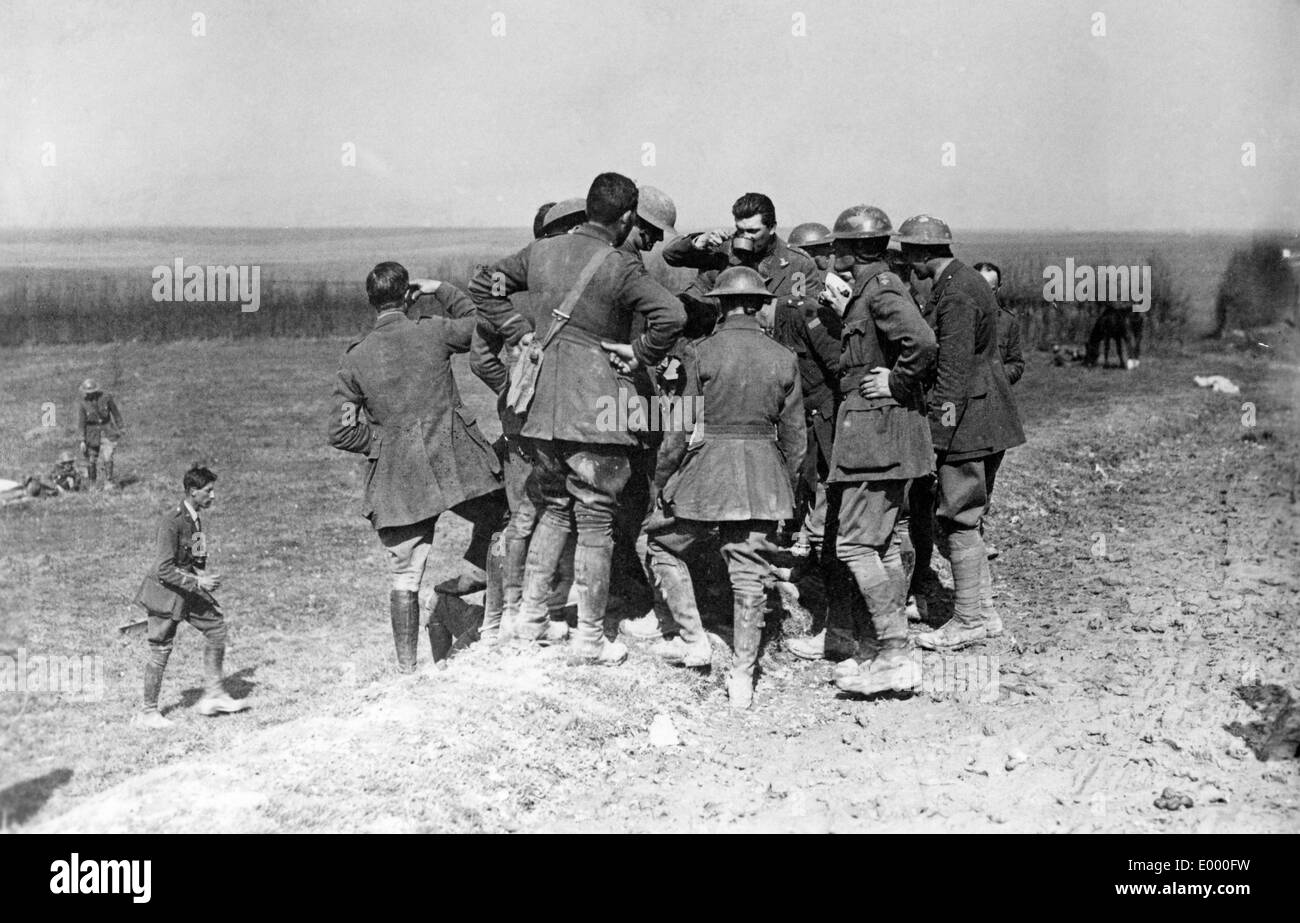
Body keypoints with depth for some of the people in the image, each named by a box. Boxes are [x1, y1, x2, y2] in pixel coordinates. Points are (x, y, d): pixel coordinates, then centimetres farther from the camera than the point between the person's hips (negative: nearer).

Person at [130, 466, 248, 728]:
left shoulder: (195, 517, 6)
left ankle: (214, 695, 10)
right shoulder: (171, 522, -22)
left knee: (217, 627, 2)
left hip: (190, 587, 8)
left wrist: (203, 575, 6)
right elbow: (164, 569, -24)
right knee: (160, 651, 0)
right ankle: (148, 712, 13)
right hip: (166, 590, -8)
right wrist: (197, 582, -23)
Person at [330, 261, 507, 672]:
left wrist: (382, 441, 11)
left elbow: (340, 432, -1)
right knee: (500, 520, 19)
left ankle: (406, 668, 11)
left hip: (397, 477, 2)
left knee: (405, 577, 7)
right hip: (454, 462, -2)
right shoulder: (433, 332, -2)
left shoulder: (354, 358, 1)